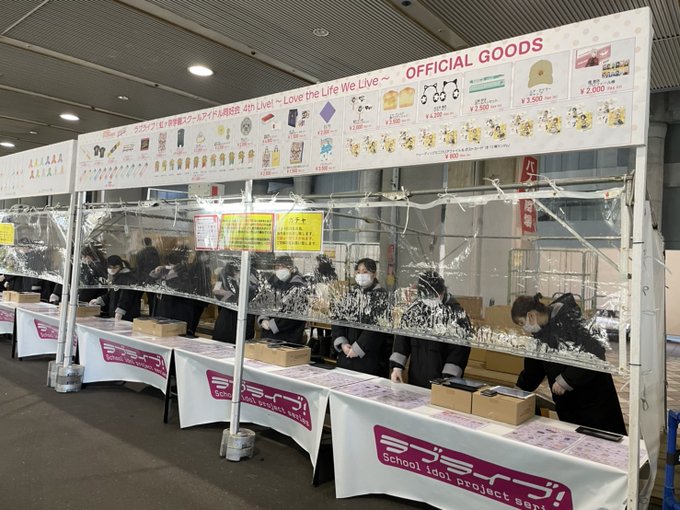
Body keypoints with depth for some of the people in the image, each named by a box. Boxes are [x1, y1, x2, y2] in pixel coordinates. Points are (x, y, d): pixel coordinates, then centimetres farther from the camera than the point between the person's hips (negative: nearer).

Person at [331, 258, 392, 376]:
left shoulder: (381, 296, -5)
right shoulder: (351, 293, 8)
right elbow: (336, 318, 7)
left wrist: (358, 348, -14)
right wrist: (342, 343, -5)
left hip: (369, 356, -4)